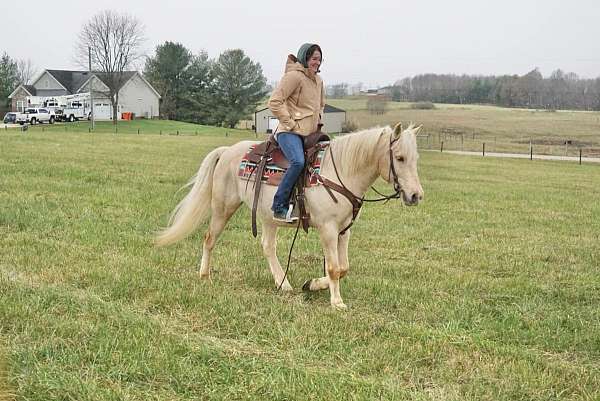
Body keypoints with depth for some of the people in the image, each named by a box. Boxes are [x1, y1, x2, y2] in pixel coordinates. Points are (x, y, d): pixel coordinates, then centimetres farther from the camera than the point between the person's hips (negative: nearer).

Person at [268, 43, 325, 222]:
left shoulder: (318, 80, 18)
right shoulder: (293, 76, -8)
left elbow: (321, 105, 37)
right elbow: (274, 102, -14)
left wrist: (318, 120, 18)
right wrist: (290, 123, -13)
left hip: (310, 133, 9)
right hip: (290, 132, -9)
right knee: (298, 162, -31)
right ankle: (279, 207, -25)